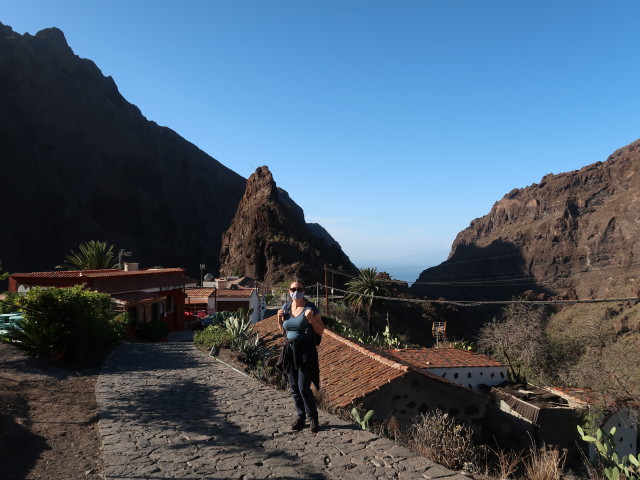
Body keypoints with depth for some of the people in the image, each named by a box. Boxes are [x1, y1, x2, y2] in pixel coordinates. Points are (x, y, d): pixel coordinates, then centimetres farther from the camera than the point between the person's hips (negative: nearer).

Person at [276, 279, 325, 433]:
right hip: (289, 350, 5)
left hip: (305, 352, -5)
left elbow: (321, 331, -7)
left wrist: (310, 318, -22)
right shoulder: (285, 307, 6)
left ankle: (313, 418, 13)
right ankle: (300, 416, 26)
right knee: (294, 388, 11)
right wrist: (280, 319, -3)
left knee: (304, 388, -6)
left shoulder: (311, 308, -9)